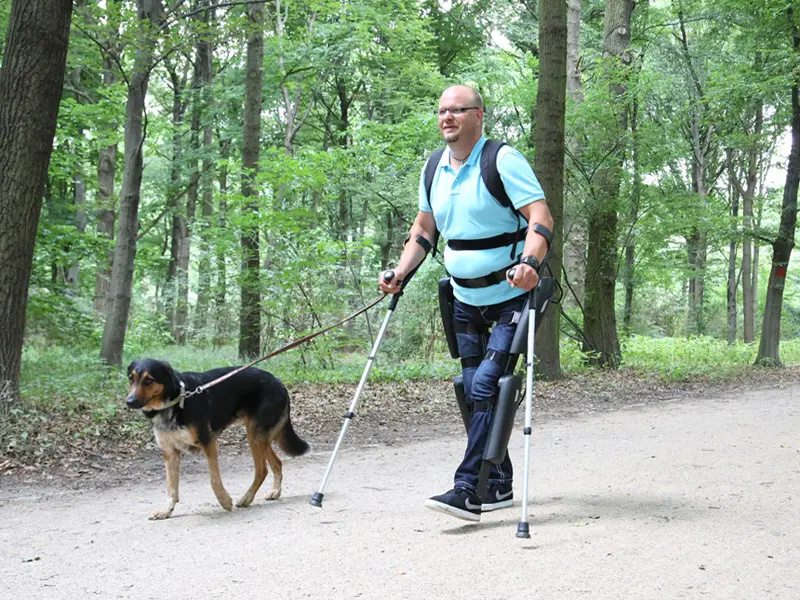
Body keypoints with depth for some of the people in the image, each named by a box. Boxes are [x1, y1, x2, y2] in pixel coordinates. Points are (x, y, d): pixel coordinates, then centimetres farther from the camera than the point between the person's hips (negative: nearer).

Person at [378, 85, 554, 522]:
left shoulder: (503, 161, -14)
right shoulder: (434, 170, 7)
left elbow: (541, 217, -22)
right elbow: (423, 231, 17)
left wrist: (529, 262, -39)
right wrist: (401, 272, 4)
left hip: (511, 296, -7)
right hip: (466, 299, 7)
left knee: (487, 386, -17)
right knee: (473, 391, 9)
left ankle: (468, 490, -16)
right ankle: (498, 485, 21)